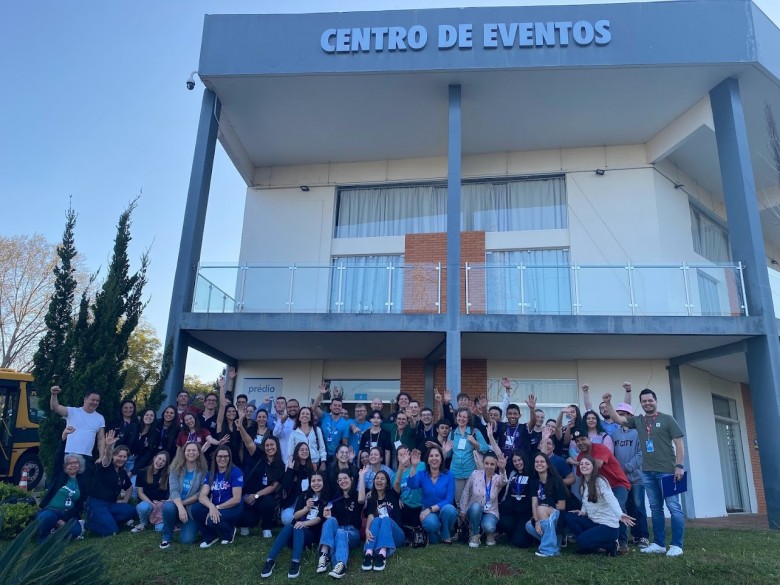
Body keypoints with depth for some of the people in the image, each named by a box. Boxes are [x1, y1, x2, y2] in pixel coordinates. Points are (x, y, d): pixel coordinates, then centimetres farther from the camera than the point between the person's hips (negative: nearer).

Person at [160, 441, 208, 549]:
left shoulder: (203, 471, -7)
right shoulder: (176, 468, -4)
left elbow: (201, 493, -10)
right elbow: (174, 490, -15)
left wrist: (184, 503, -17)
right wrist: (180, 507, -30)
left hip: (192, 509, -1)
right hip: (177, 504, 1)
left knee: (187, 539, -16)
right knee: (168, 506, -34)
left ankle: (190, 526, 21)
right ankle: (167, 537, -7)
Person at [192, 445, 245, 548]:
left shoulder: (236, 472, -11)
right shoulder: (211, 474, 4)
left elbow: (237, 499, -15)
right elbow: (202, 496, -11)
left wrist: (217, 507, -22)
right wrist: (212, 507, -31)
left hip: (232, 508, -5)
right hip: (215, 507, 5)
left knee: (212, 520, -32)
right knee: (196, 509, -22)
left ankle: (229, 534, 3)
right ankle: (211, 537, 2)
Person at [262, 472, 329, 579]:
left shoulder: (326, 498, 2)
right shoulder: (304, 495, 13)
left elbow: (320, 518, -9)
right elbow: (295, 516, 5)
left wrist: (304, 523, -27)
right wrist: (306, 508, -15)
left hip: (313, 533, -3)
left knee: (299, 529, -35)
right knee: (288, 526, -32)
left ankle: (296, 563, -51)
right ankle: (270, 560, -41)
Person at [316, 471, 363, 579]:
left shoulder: (357, 495, 5)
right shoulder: (335, 497, 14)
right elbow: (331, 517, 13)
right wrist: (328, 516, -12)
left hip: (352, 532, -3)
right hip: (336, 530, 3)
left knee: (340, 533, -36)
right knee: (331, 520, -29)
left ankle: (341, 565, -61)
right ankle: (324, 555, -44)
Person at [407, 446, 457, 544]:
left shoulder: (449, 475, -5)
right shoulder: (422, 475, -2)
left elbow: (449, 500, -11)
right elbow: (412, 485, -23)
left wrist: (431, 509, -20)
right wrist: (414, 466, -37)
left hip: (445, 512, 1)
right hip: (429, 513, 0)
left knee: (448, 509, -35)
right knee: (430, 523, -35)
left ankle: (446, 536, -6)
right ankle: (434, 536, 2)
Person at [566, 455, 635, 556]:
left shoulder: (600, 481, -16)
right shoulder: (583, 484, 8)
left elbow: (611, 499, -33)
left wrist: (620, 514, -51)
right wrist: (583, 511, -8)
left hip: (608, 525, -7)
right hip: (593, 521, 8)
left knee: (582, 541, -21)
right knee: (569, 517, -8)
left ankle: (611, 545, 1)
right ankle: (588, 541, 1)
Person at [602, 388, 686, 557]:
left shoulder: (667, 419, 0)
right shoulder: (638, 421, 11)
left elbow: (679, 443, -2)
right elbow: (617, 419, 7)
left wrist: (679, 466, -10)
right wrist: (608, 403, -6)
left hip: (667, 471, -5)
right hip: (648, 472, 5)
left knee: (674, 507, -3)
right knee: (656, 509, 10)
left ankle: (677, 545, 3)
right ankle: (659, 544, 17)